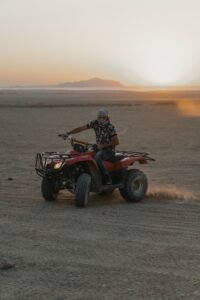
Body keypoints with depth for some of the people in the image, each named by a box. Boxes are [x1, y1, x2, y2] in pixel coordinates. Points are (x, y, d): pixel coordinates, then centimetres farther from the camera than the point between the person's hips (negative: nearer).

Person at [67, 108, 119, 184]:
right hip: (99, 148, 7)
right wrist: (68, 133, -12)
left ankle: (107, 178, -27)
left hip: (109, 150, -7)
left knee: (97, 157, -34)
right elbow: (81, 128, -2)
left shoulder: (110, 127, -15)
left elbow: (116, 142, -15)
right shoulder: (95, 123, 0)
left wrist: (103, 146, -18)